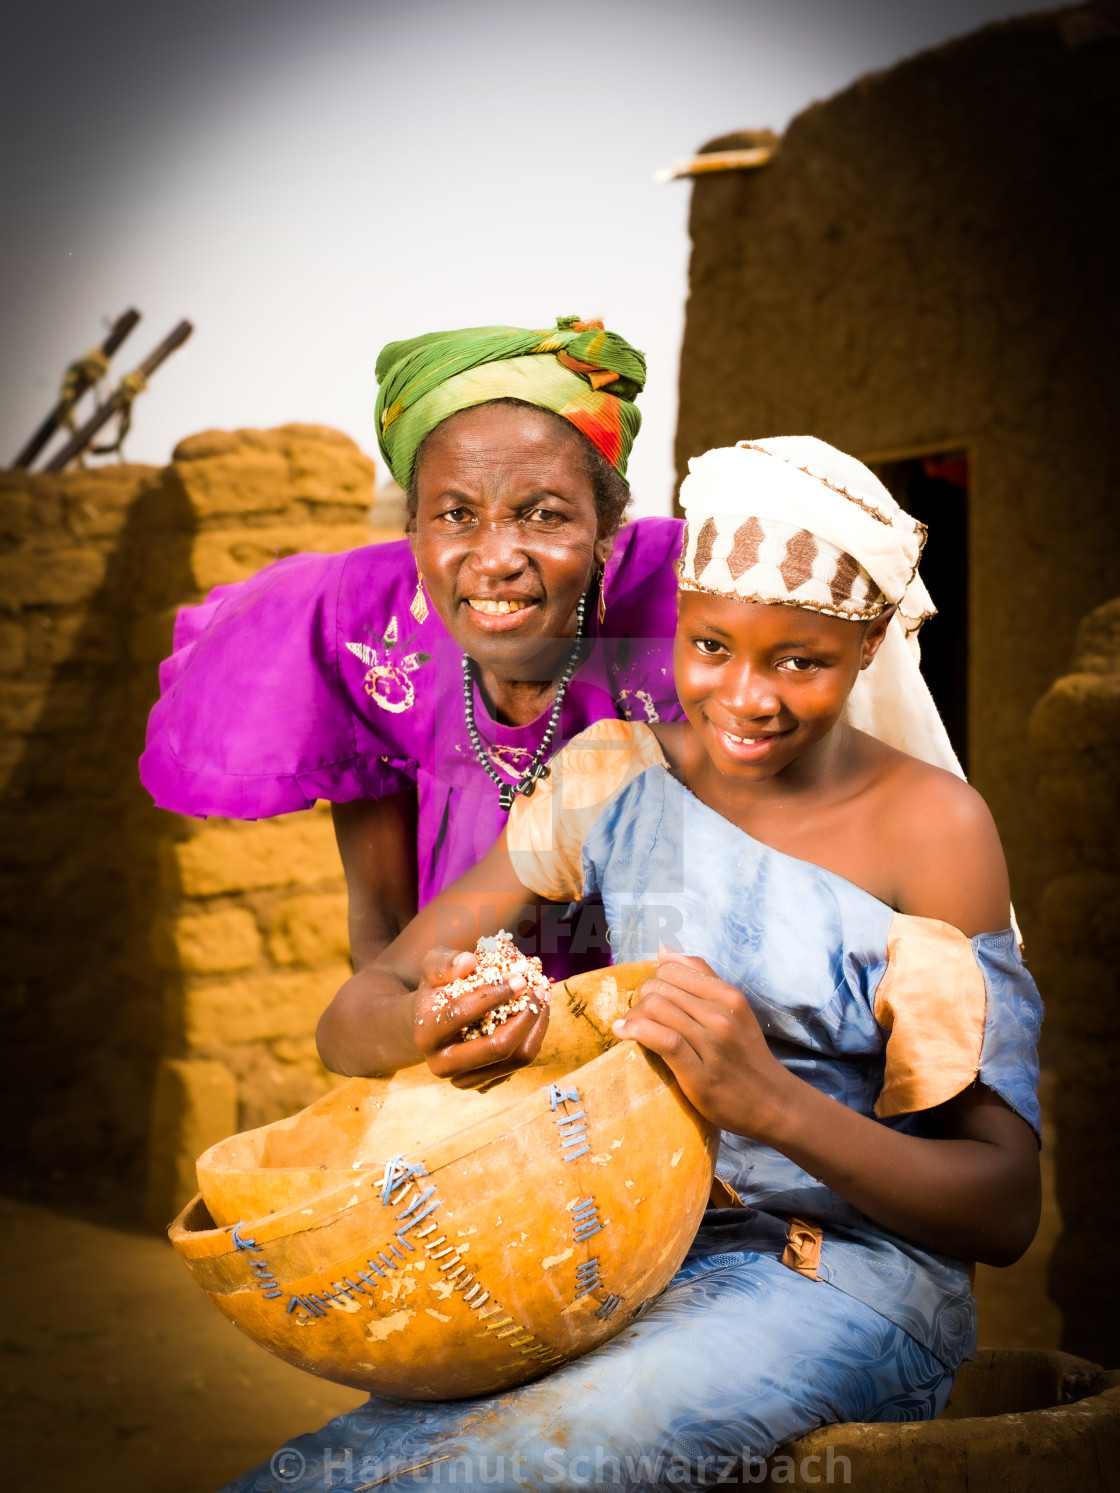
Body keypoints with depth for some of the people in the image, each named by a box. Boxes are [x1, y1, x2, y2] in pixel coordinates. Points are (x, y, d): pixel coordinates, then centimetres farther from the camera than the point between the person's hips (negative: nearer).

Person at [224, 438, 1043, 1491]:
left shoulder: (932, 827, -5)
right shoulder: (615, 778, 4)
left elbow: (1005, 1209, -8)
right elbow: (350, 1023, 1)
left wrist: (771, 1104, -25)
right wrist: (426, 1030, -24)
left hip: (838, 1284, -2)